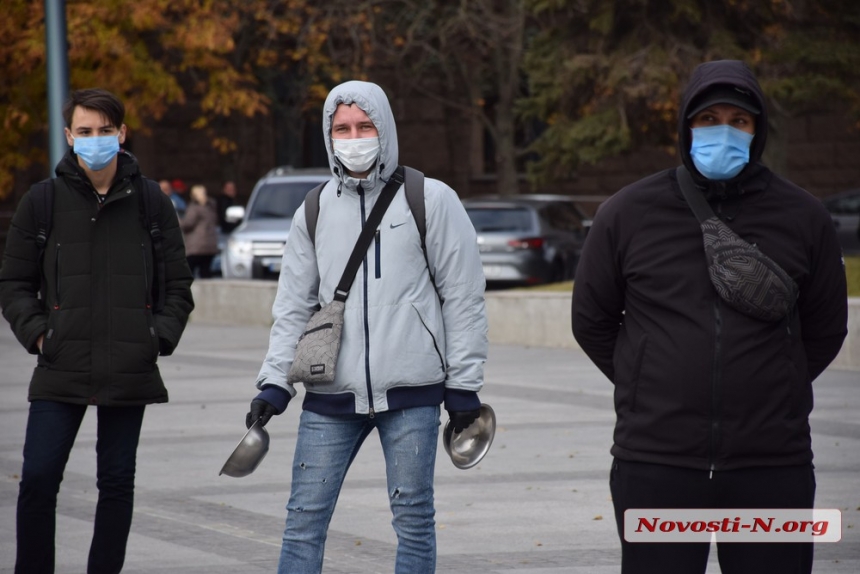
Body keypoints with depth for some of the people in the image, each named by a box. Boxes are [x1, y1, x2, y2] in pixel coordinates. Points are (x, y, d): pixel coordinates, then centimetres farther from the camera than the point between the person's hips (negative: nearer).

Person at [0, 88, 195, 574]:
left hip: (131, 371, 1)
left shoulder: (152, 203, 5)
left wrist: (160, 336, -3)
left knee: (117, 482, 7)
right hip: (60, 370, -1)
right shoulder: (42, 202, 3)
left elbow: (178, 286, 10)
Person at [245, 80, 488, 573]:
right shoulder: (315, 212, 11)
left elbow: (464, 297, 0)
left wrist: (464, 384, -3)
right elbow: (294, 306, 14)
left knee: (414, 520, 3)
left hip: (411, 393, -3)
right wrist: (274, 383, 4)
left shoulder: (430, 200, 0)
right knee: (304, 519, 2)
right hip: (331, 395, 3)